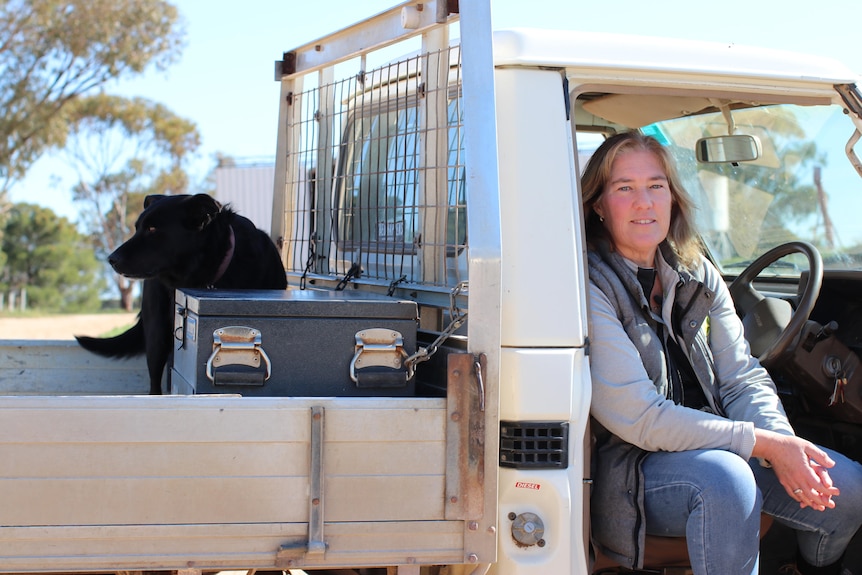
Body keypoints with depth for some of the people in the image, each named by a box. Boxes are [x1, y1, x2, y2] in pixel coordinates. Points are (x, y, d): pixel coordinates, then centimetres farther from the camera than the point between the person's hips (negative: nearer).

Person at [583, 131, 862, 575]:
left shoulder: (697, 275, 7)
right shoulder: (590, 286, -17)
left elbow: (743, 380, 5)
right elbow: (638, 417, -22)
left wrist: (784, 443, -17)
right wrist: (764, 443, -22)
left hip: (717, 446, 7)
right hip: (629, 470, -7)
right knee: (725, 477, -36)